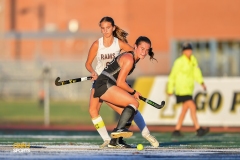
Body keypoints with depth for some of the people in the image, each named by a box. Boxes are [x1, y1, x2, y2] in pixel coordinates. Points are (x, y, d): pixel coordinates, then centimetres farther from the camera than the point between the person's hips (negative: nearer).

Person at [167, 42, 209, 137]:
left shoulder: (193, 60, 9)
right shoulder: (179, 62, -10)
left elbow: (196, 72, 0)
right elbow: (173, 76, -4)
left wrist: (201, 82, -15)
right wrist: (170, 89, -1)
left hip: (189, 89, 8)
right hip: (181, 89, -8)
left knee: (185, 110, 11)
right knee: (192, 107, -17)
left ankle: (177, 130, 19)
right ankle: (198, 129, -21)